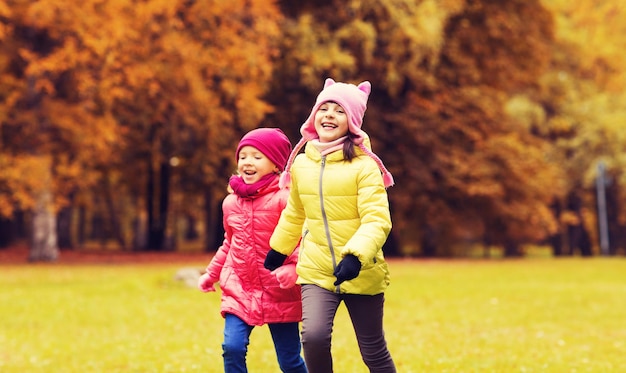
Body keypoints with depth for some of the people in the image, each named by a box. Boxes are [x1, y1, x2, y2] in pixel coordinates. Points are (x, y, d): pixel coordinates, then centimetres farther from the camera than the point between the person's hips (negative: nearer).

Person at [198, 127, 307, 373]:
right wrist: (212, 274, 24)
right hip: (238, 290, 4)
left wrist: (293, 268, -33)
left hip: (280, 294, -4)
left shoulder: (284, 198, -12)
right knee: (232, 348, -12)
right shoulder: (231, 202, 7)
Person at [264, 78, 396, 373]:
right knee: (313, 336, -21)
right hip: (316, 272, 3)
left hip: (361, 274, -3)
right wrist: (277, 250, 30)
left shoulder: (364, 165, -12)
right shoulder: (301, 164, 3)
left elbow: (377, 220, -19)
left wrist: (355, 256, -34)